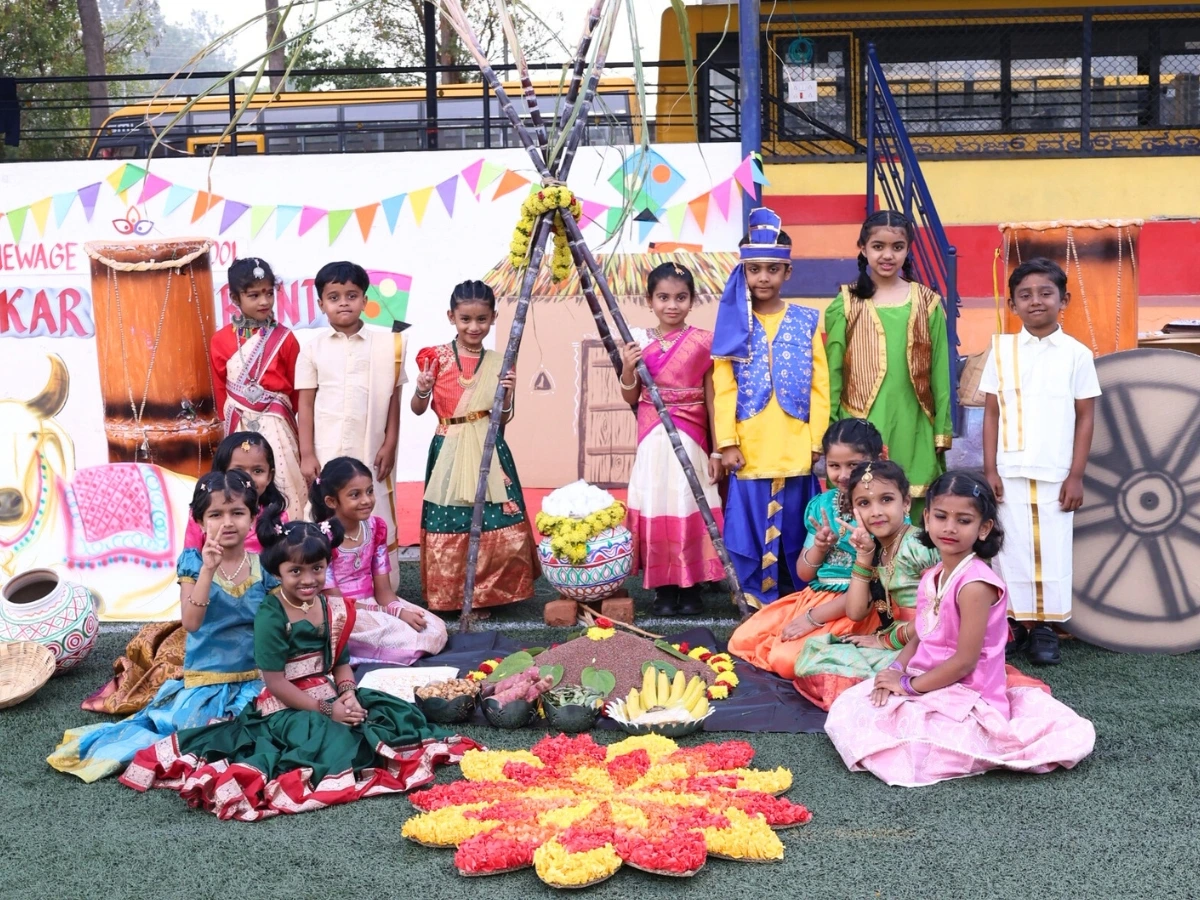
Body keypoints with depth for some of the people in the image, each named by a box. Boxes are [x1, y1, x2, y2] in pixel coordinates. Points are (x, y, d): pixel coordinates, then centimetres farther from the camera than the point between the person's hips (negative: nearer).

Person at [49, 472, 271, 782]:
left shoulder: (264, 567, -1)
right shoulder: (194, 561, -6)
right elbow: (191, 623, -20)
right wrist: (208, 569, -28)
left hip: (254, 680, 2)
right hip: (205, 683, -2)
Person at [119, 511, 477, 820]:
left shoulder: (333, 608, 5)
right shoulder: (271, 615, -14)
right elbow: (275, 682, -16)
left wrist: (348, 694, -10)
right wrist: (326, 711, -18)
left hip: (330, 698, 8)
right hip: (287, 707, -7)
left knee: (394, 712, -5)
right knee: (328, 740, -33)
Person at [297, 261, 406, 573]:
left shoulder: (386, 344, 1)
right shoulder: (313, 348, 2)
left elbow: (393, 399, 4)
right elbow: (306, 404, 3)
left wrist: (390, 445, 0)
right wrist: (306, 454, -2)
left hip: (370, 450, 0)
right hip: (326, 452, 1)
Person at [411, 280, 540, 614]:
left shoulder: (498, 363, 5)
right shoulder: (436, 358, 0)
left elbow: (505, 417, 7)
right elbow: (418, 409, 5)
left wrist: (508, 394, -11)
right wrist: (422, 390, -15)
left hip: (489, 451, 1)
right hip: (450, 451, -1)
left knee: (498, 528, -3)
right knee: (451, 527, 0)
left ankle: (485, 594, 15)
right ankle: (450, 596, 17)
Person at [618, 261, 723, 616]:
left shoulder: (703, 343, -2)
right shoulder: (640, 344, 3)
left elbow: (712, 398, -1)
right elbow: (631, 398, 9)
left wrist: (718, 450, -3)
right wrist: (627, 370, -11)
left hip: (691, 440, -1)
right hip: (654, 440, 2)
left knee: (690, 510, 1)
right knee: (657, 510, 2)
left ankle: (691, 588, 13)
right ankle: (663, 589, 12)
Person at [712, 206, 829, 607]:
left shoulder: (805, 322, 5)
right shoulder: (734, 323, 4)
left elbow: (819, 387, 4)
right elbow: (724, 389, 0)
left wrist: (816, 439, -2)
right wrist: (727, 442, -7)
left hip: (795, 448, 0)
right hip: (748, 449, 0)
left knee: (796, 528, 6)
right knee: (752, 527, 2)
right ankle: (757, 604, 13)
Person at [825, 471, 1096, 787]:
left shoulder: (974, 584, -21)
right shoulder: (931, 577, 7)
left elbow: (964, 661, -21)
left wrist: (909, 684, -14)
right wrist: (897, 669, -6)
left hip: (967, 696, -9)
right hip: (929, 684, 9)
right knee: (848, 706, 2)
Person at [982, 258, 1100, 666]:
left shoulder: (1077, 353, 0)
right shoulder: (1002, 349, 2)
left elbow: (1086, 418, 2)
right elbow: (992, 413, 3)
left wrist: (1076, 475, -3)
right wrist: (990, 469, -2)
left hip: (1056, 476, -1)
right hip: (1011, 473, 1)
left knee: (1053, 551, 3)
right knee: (1011, 549, 3)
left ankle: (1045, 628, 13)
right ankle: (1015, 624, 13)